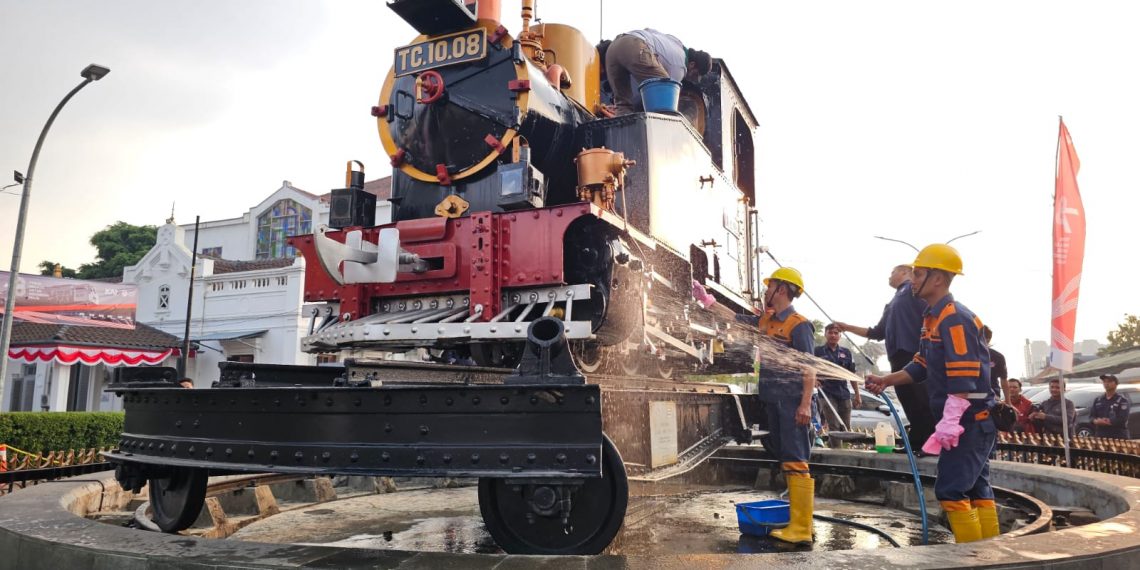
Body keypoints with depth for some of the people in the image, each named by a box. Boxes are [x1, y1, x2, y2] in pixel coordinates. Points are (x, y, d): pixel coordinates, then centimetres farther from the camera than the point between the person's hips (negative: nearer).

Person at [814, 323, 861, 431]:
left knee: (846, 428, 9)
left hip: (844, 394, 4)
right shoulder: (818, 351, 0)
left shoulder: (846, 353, 11)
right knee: (834, 427, -7)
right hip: (827, 394, -4)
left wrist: (857, 394, 11)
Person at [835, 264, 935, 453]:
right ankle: (916, 443, 9)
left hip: (916, 354, -8)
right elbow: (878, 333, 31)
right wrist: (849, 328, 29)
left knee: (924, 403, -11)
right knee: (910, 405, 7)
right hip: (898, 358, 8)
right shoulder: (892, 303, 30)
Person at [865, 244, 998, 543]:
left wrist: (950, 423, -28)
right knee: (976, 488, 14)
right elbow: (922, 366, 17)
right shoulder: (932, 317, 12)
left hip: (969, 420, -10)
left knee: (950, 490, -8)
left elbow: (964, 378, -25)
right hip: (970, 420, 10)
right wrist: (886, 380, 7)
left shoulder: (955, 318, -18)